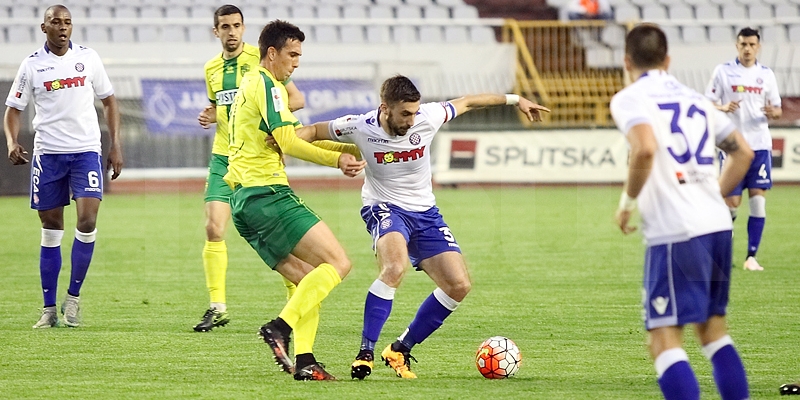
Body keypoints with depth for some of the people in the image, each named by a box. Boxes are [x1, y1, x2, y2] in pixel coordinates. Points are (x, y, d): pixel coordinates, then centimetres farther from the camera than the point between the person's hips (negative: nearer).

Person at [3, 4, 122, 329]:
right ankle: (49, 310, 11)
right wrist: (12, 143, -12)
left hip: (86, 150, 0)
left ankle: (73, 298, -1)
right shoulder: (32, 65, 1)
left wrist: (115, 145, 6)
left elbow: (108, 101, 12)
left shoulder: (88, 58, 3)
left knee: (88, 220, -16)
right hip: (47, 153, 0)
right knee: (51, 231, 4)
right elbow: (13, 109, 6)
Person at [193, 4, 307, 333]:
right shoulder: (212, 68, 12)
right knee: (213, 228, -6)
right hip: (223, 157, 5)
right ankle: (217, 307, -1)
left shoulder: (259, 60, -5)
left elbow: (297, 99, -5)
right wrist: (209, 117, 6)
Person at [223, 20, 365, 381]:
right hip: (267, 192, -10)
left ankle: (303, 361, -1)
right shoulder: (266, 84, -7)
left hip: (243, 201, 10)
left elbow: (295, 135, 28)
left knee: (307, 281, 11)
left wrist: (348, 148, 21)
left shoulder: (249, 84, 24)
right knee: (337, 262, -11)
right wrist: (337, 160, -5)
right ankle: (281, 328, -23)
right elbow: (289, 143, -14)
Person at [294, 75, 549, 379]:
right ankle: (365, 353, -31)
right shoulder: (360, 127, -16)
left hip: (425, 214, 4)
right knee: (395, 268, -36)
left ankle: (400, 351, 7)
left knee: (459, 286, -6)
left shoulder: (428, 117, -13)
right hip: (384, 207, -4)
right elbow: (315, 131, -1)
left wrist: (515, 100, 13)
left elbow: (467, 102, 4)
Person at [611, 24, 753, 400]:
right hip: (718, 224, 7)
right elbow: (743, 152, 23)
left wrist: (627, 202, -7)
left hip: (675, 232, -7)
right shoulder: (695, 99, 19)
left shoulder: (629, 99, -1)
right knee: (713, 328, 19)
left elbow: (645, 149, -20)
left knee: (663, 339, -5)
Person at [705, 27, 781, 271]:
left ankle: (751, 257, 1)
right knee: (731, 203, -3)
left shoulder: (766, 75, 8)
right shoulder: (723, 71, 1)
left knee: (758, 201, -5)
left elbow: (778, 110, 12)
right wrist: (724, 108, -18)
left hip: (760, 146, 2)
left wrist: (772, 112, -11)